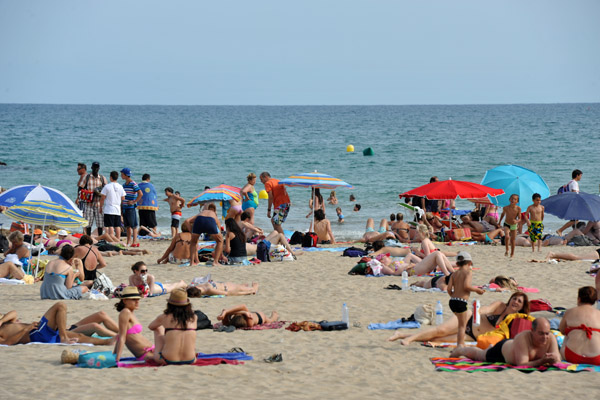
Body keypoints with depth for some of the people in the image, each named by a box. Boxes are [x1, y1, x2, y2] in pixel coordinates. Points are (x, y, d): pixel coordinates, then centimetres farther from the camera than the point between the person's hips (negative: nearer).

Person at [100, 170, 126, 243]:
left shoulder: (107, 187, -8)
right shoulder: (120, 187, 4)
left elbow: (102, 198, -6)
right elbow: (123, 198, 10)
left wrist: (101, 207, 4)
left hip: (108, 210, -4)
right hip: (118, 210, 4)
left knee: (110, 227, -6)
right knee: (117, 226, 9)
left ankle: (111, 241, -13)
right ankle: (118, 240, 9)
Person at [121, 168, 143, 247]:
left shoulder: (133, 184, -11)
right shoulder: (125, 184, 14)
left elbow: (140, 194, -20)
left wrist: (134, 202, -16)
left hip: (131, 208, -8)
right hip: (124, 207, 8)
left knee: (133, 226, -5)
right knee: (127, 226, 10)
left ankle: (135, 242, -4)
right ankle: (129, 242, 14)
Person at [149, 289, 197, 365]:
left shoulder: (164, 317, -2)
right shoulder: (194, 318, 2)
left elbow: (150, 327, 22)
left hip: (167, 361, -2)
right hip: (190, 361, 2)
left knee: (158, 329, 24)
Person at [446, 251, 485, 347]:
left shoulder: (454, 274, 11)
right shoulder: (469, 272, -5)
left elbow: (449, 288, 3)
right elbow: (466, 285, -20)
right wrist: (476, 289, -5)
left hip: (452, 301, 7)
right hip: (461, 302, -7)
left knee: (464, 319, 27)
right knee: (462, 325, 0)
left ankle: (461, 343, 32)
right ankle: (460, 346, -7)